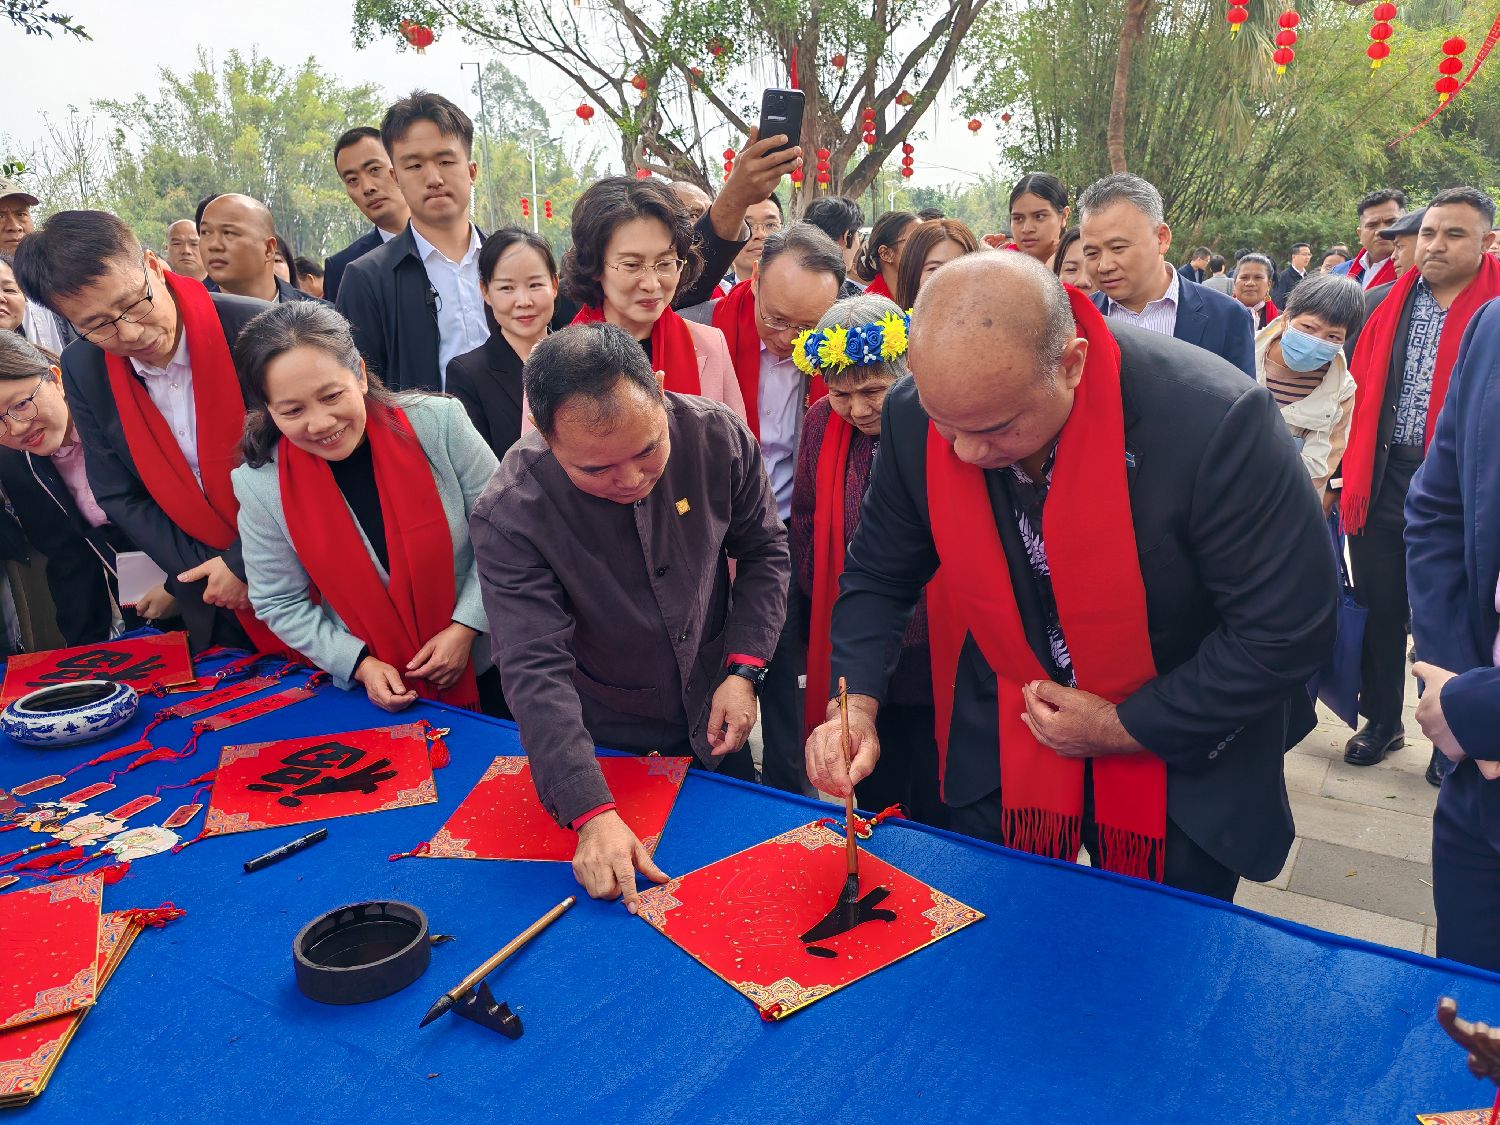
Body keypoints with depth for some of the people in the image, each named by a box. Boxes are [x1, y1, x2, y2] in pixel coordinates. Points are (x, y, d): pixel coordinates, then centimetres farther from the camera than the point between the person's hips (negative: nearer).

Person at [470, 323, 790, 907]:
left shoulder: (718, 436, -20)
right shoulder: (509, 514, -28)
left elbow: (763, 551, -4)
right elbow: (536, 673, -30)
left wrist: (743, 669, -14)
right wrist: (591, 813, -38)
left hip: (716, 726, 3)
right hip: (606, 749, -2)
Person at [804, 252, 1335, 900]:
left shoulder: (1216, 421, -32)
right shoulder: (916, 417, -19)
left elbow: (1289, 629, -23)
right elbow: (878, 576, -3)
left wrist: (1126, 727, -19)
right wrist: (856, 705, -17)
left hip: (1183, 763, -2)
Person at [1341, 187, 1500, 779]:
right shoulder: (1386, 307, 6)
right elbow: (1359, 393, 7)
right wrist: (1351, 472, 1)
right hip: (1379, 482, 3)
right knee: (1379, 609, 14)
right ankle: (1381, 720, 32)